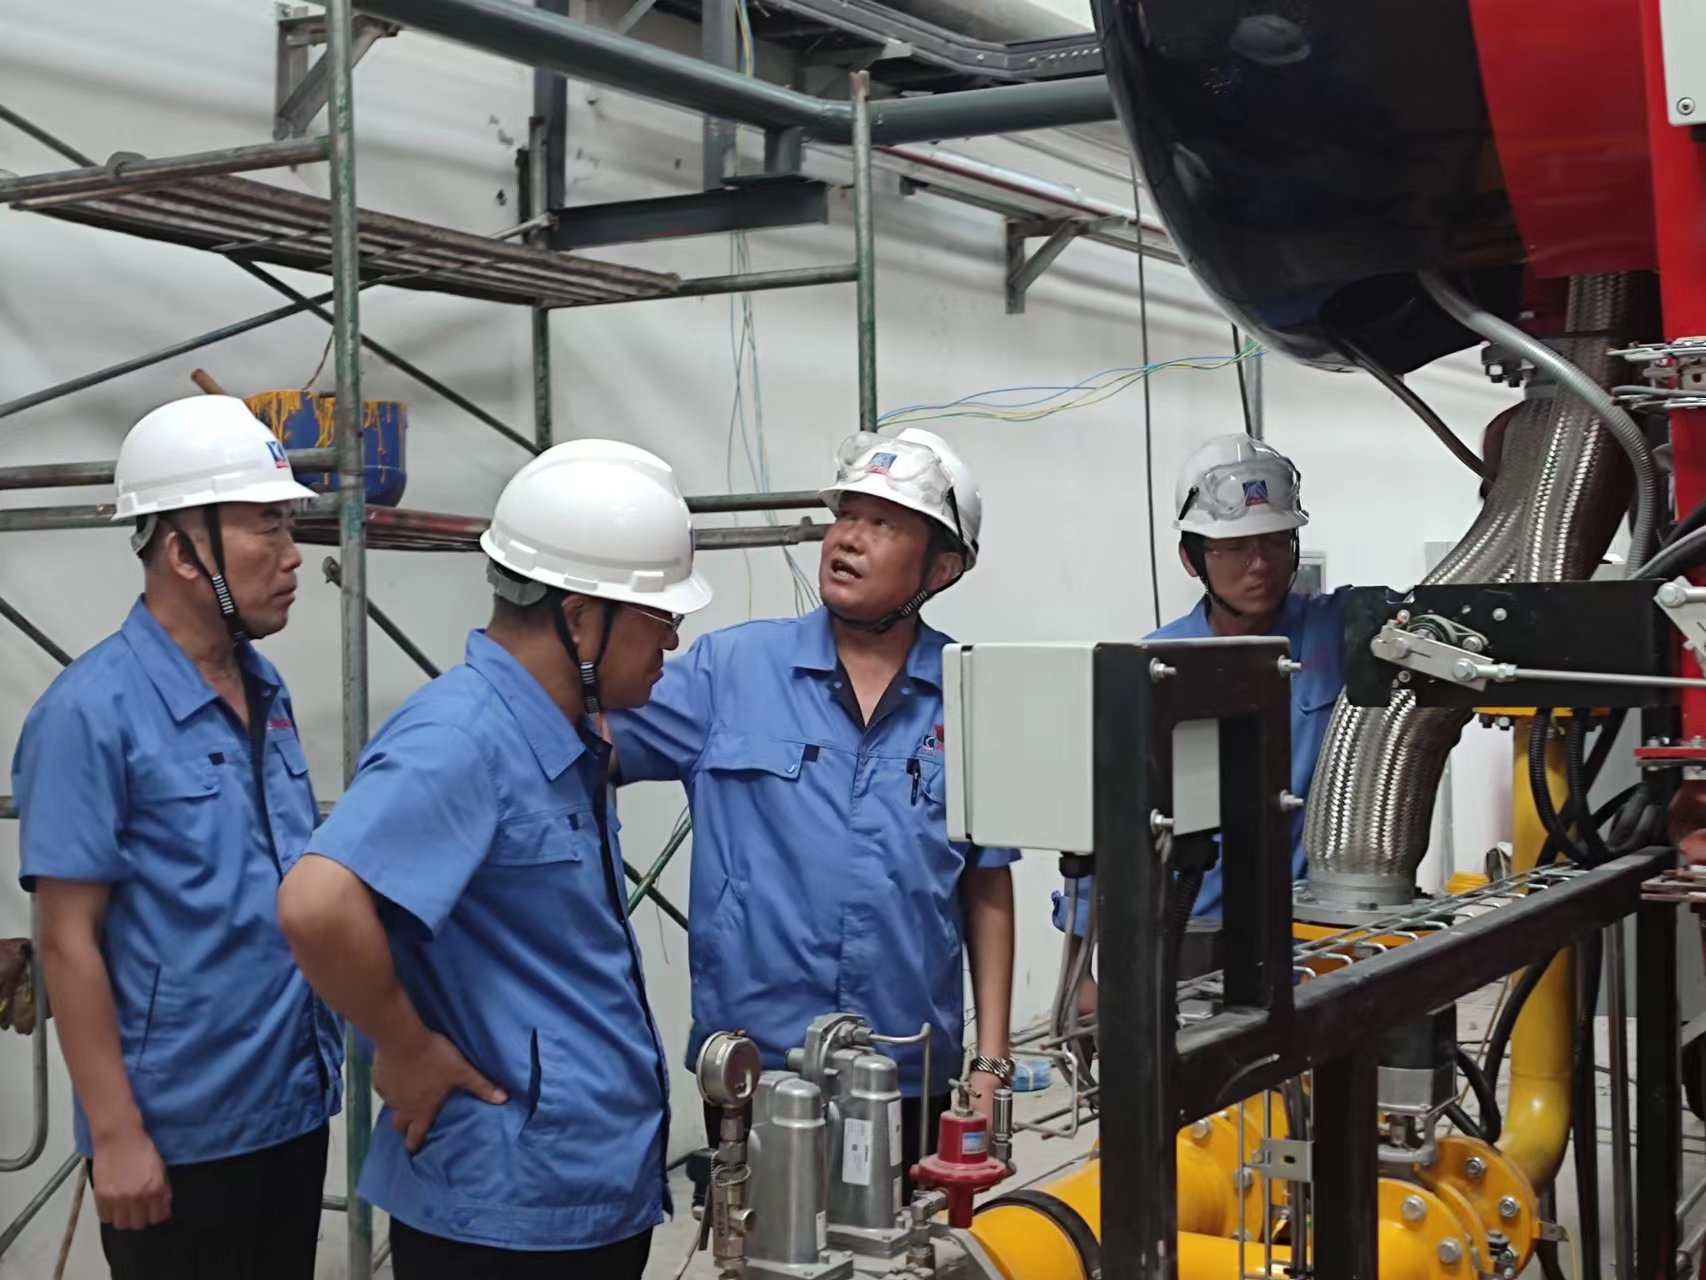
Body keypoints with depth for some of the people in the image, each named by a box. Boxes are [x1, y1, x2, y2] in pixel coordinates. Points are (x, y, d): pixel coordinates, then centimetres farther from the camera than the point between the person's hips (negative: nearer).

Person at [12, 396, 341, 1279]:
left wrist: (320, 1060, 12)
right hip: (179, 1131, -7)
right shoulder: (92, 712, -15)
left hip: (292, 1106, 7)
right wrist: (115, 1133, -16)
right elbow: (68, 941, -15)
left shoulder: (266, 693, 6)